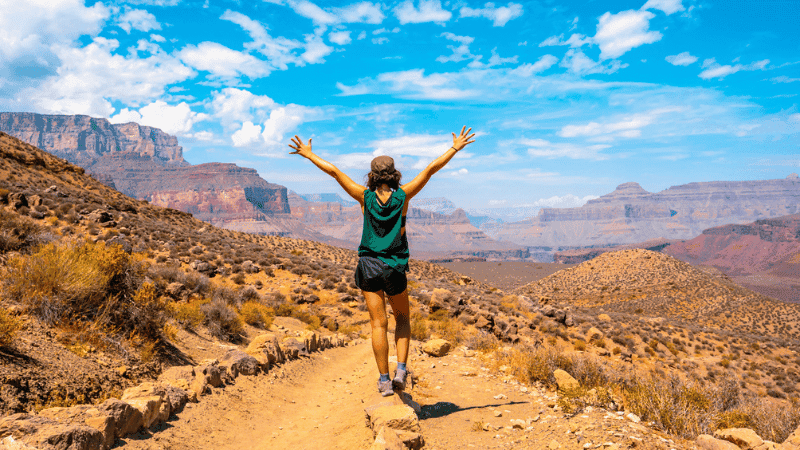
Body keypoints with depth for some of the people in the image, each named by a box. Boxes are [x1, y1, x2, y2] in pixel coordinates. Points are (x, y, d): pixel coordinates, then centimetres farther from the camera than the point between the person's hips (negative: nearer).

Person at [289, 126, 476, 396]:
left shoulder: (365, 197, -5)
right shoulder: (403, 196, -5)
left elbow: (334, 171, -2)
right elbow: (430, 169, 0)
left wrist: (307, 154, 8)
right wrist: (455, 148, 8)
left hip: (369, 265, 0)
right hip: (395, 267, 0)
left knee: (378, 323, 3)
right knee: (402, 319, 18)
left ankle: (384, 380, 5)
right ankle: (401, 369, 2)